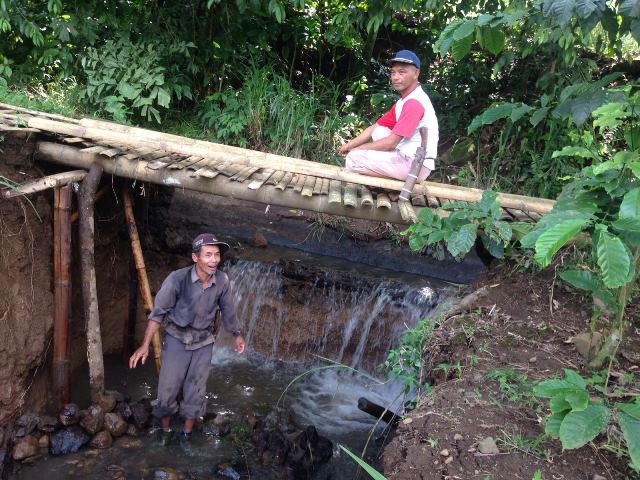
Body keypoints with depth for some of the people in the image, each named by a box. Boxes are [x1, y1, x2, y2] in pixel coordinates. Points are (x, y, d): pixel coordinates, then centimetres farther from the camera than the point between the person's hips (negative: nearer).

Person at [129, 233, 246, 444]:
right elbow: (158, 311, -15)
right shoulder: (177, 278, -22)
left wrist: (237, 335, 13)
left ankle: (187, 434, 29)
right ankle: (165, 430, 27)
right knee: (167, 389, 2)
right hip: (177, 339, -2)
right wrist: (145, 344, -20)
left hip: (204, 342, 2)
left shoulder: (222, 281, -14)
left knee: (196, 393, 10)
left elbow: (228, 310, 4)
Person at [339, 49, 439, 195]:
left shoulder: (414, 103, -18)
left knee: (353, 158, -15)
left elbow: (391, 143, -19)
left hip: (416, 166, -10)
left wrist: (358, 149, -7)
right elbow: (375, 127, 15)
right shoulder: (405, 101, 14)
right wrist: (350, 144, 4)